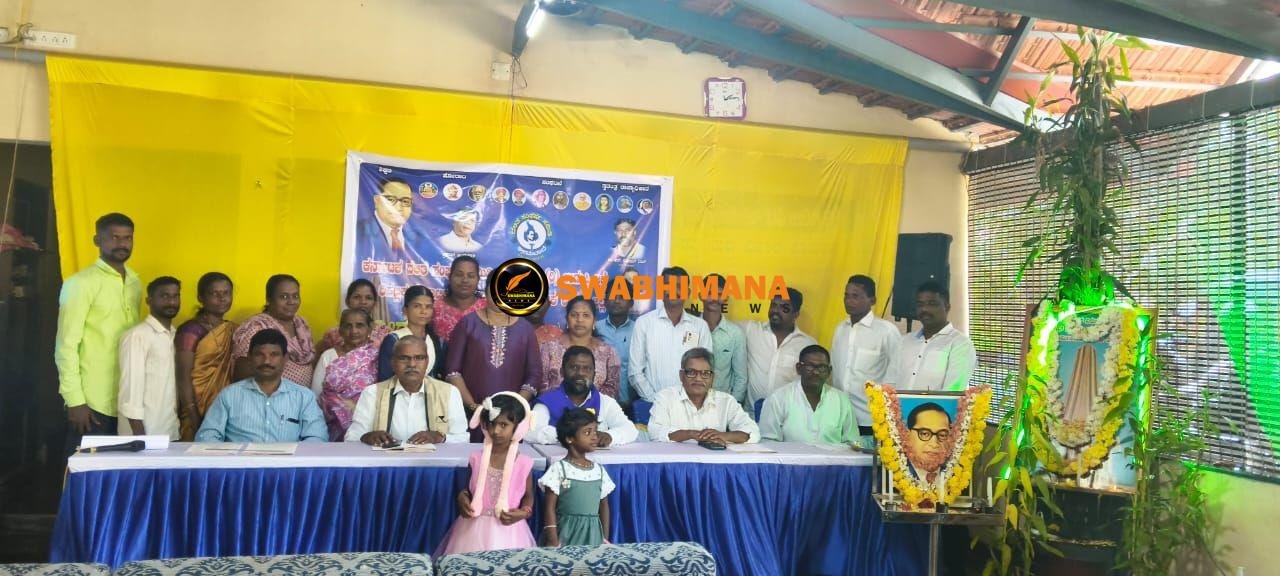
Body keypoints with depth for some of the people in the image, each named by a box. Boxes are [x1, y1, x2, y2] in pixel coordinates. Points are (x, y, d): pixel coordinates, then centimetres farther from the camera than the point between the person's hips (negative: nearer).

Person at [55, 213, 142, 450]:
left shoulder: (135, 283, 12)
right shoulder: (80, 283, -6)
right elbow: (66, 345, -9)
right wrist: (75, 400, -14)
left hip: (129, 400, 6)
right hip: (93, 402, -5)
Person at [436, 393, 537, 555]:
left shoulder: (524, 463, -7)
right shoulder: (477, 459, -2)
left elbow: (528, 495, 6)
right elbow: (469, 489, 12)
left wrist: (523, 512, -12)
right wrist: (462, 498, -8)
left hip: (508, 532, -1)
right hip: (475, 530, 2)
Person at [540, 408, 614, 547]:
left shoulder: (599, 470, 6)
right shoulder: (559, 470, -9)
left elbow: (604, 506, 12)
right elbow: (549, 507, -9)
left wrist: (605, 539, 10)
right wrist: (553, 541, -12)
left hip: (593, 534, 4)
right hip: (566, 533, -4)